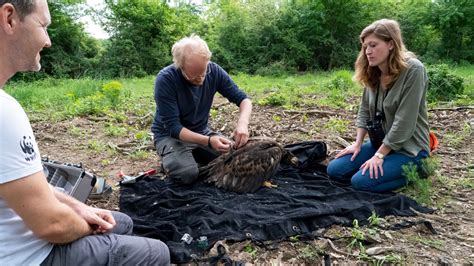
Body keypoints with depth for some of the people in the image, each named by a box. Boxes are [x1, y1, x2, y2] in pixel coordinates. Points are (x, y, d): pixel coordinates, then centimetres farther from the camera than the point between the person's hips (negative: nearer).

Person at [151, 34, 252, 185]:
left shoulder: (214, 71, -14)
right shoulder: (165, 79, -25)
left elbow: (243, 99, -9)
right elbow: (173, 126, -26)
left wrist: (242, 123, -30)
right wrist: (208, 141, -38)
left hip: (201, 131, 5)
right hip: (170, 135, -4)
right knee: (187, 173, -30)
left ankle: (194, 155, 10)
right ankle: (170, 161, 4)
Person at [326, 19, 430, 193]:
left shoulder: (413, 70, -21)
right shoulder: (373, 73, 1)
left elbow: (404, 122, -23)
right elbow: (364, 111, 7)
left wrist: (379, 155, -20)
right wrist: (358, 144, -1)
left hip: (408, 148, -7)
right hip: (379, 143, 7)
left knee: (361, 181, -22)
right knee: (334, 170, -3)